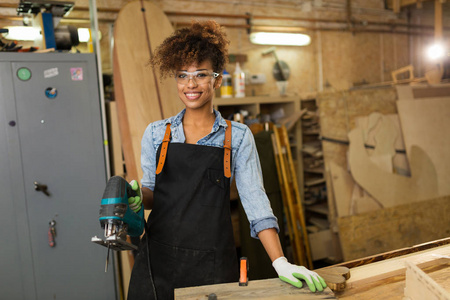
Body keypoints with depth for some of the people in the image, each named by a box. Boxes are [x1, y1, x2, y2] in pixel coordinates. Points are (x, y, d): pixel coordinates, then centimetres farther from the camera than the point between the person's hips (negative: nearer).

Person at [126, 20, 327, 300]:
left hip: (213, 265, -1)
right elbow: (151, 191, 12)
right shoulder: (156, 133, 5)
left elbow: (255, 202, -5)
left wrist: (280, 263, -13)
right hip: (158, 260, 2)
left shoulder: (238, 137, -1)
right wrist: (138, 197, -11)